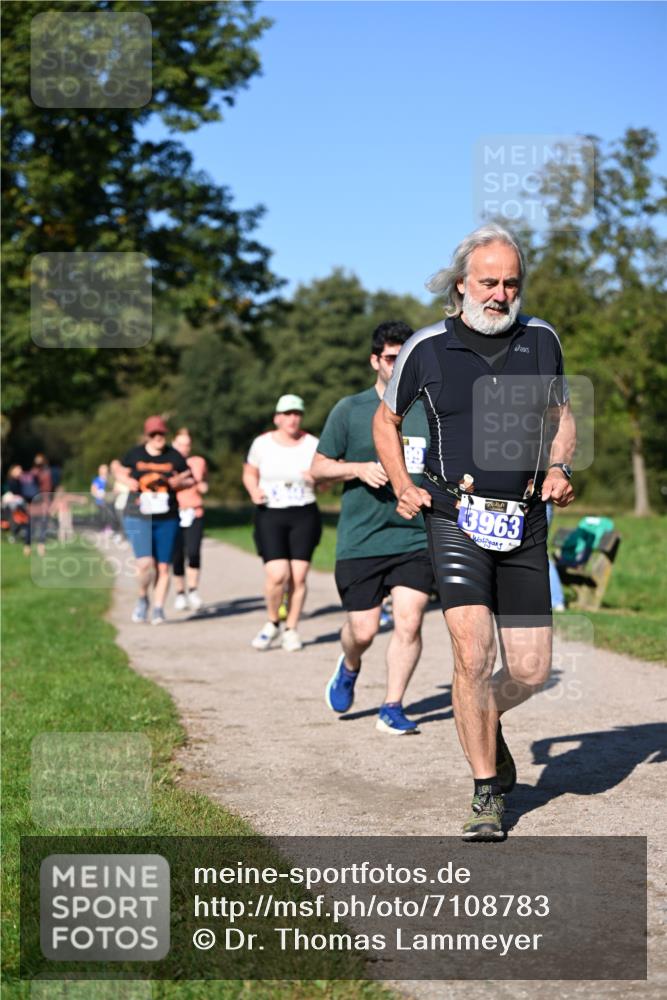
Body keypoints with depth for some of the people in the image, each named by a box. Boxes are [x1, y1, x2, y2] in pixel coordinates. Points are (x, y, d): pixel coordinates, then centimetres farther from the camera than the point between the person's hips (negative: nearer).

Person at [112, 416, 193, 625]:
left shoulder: (174, 457, 3)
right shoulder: (134, 455, 0)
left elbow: (189, 479, 14)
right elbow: (118, 468, 18)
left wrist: (178, 482, -8)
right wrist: (126, 480, -3)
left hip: (167, 519, 2)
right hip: (138, 517, -2)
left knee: (163, 567, 3)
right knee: (145, 563, -16)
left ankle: (158, 608, 15)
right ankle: (142, 598, 12)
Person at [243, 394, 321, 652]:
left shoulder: (312, 445, 3)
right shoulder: (262, 443, 2)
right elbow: (249, 473, 15)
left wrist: (316, 478, -14)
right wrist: (254, 491, -5)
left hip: (304, 516, 1)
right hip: (270, 515, -1)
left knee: (298, 576, -2)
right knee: (277, 575, -14)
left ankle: (291, 629, 14)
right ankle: (272, 623, 12)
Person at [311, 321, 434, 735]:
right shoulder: (349, 410, 3)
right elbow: (318, 468, 6)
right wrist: (359, 469, -11)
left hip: (418, 538, 1)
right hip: (360, 540, -1)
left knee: (409, 621, -9)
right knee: (363, 630, 2)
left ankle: (392, 708, 5)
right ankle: (349, 668, 37)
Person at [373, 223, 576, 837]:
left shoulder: (542, 340, 6)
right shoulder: (428, 348, -1)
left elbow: (562, 417, 21)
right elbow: (386, 421, 15)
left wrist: (559, 469, 2)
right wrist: (403, 487, 2)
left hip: (525, 525, 3)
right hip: (456, 517, -3)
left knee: (532, 670, 3)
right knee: (473, 652, -17)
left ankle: (484, 722, 37)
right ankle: (487, 795, -3)